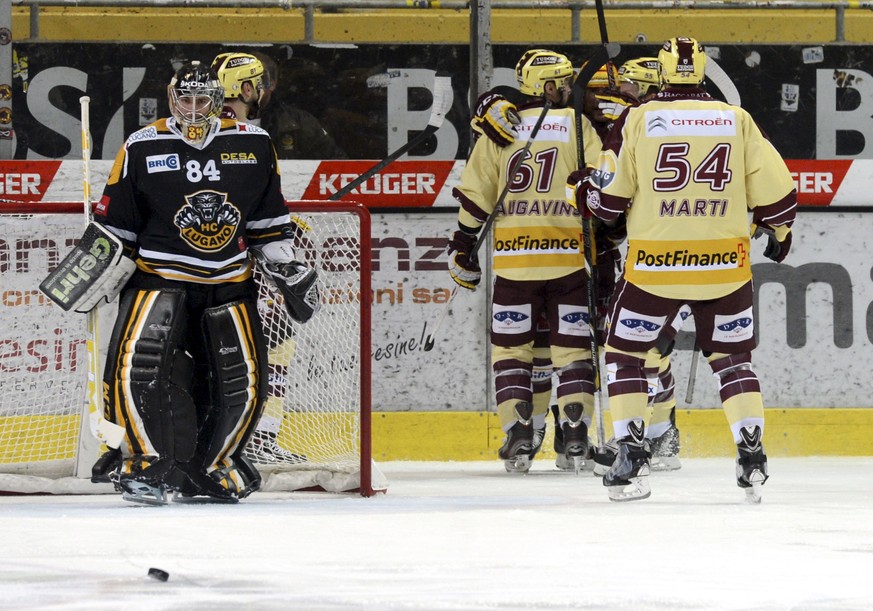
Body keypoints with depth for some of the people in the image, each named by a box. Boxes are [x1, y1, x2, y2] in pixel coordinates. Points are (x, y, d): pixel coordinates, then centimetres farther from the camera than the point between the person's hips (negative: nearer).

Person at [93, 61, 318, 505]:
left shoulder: (253, 145, 2)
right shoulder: (142, 149, -4)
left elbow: (268, 219, 12)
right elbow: (115, 223, 2)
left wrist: (287, 269, 8)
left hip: (229, 283, 3)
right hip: (160, 278, -3)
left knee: (241, 383, 4)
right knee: (137, 364, -22)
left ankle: (211, 467, 25)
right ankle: (145, 466, -12)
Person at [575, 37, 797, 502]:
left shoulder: (638, 120, -4)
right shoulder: (737, 120, 2)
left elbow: (607, 198, -2)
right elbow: (774, 189, 3)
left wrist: (584, 198, 21)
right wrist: (780, 231, 23)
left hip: (653, 263, -2)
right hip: (724, 265, 2)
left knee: (625, 353, 13)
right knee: (732, 358, 14)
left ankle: (630, 457, 4)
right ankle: (752, 456, 2)